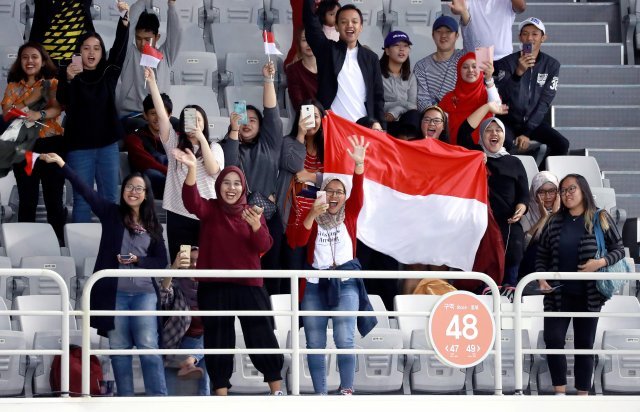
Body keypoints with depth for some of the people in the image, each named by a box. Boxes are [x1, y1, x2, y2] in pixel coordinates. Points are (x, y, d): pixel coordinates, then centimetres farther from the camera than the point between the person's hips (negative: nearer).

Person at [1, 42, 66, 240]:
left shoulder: (53, 84, 6)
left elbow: (58, 108, -10)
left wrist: (39, 114, -29)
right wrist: (29, 99, -14)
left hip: (51, 144, -2)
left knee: (54, 199, -2)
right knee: (27, 200, 0)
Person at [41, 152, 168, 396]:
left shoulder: (153, 225, 9)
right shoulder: (111, 213, 6)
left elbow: (162, 261, 10)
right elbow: (85, 190, -4)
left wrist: (138, 261, -9)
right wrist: (61, 165, -13)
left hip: (144, 293, 0)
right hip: (114, 292, 0)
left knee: (148, 346, -7)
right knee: (119, 348, 3)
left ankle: (159, 399, -7)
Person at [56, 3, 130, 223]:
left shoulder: (108, 73, 6)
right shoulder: (68, 73, -2)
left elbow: (119, 48, -8)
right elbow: (63, 101, -18)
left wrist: (124, 19, -24)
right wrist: (68, 78, -39)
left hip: (108, 145, 3)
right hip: (80, 147, -3)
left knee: (110, 198, 7)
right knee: (82, 199, 1)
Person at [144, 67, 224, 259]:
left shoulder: (214, 147, 9)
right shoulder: (174, 143, 10)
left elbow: (213, 170, -9)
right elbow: (162, 115, 1)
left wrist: (202, 138, -11)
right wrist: (152, 82, -7)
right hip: (179, 214, 1)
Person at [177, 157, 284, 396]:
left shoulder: (252, 213, 7)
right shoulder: (210, 210, 1)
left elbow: (264, 246, -3)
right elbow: (192, 201, -21)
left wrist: (256, 226, -25)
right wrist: (192, 169, -38)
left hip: (249, 285, 1)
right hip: (214, 286, -1)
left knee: (261, 335, 3)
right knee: (218, 340, 3)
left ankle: (276, 390, 11)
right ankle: (221, 392, 9)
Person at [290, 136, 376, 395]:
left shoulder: (349, 214, 8)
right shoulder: (312, 218, 6)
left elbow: (358, 192, -10)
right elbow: (298, 241, -10)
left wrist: (359, 164, -26)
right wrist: (312, 215, -23)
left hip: (345, 282, -1)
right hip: (315, 284, 1)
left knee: (344, 339, -12)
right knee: (315, 343, 2)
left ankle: (347, 391, -10)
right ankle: (320, 394, 8)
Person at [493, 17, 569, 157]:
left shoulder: (551, 65, 0)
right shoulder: (508, 62, -6)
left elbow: (544, 102, -3)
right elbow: (504, 96, -18)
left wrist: (527, 132, -12)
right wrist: (518, 72, -34)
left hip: (534, 120, 3)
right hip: (509, 121, -3)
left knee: (562, 144, -21)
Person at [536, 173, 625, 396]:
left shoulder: (600, 219, -1)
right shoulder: (554, 221, 6)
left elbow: (619, 249, 0)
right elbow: (541, 255, 9)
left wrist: (601, 262, -17)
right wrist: (541, 278, -6)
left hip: (588, 294, -2)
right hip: (558, 293, 2)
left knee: (584, 344, 5)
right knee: (553, 339, -7)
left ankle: (583, 395, 11)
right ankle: (560, 392, 3)